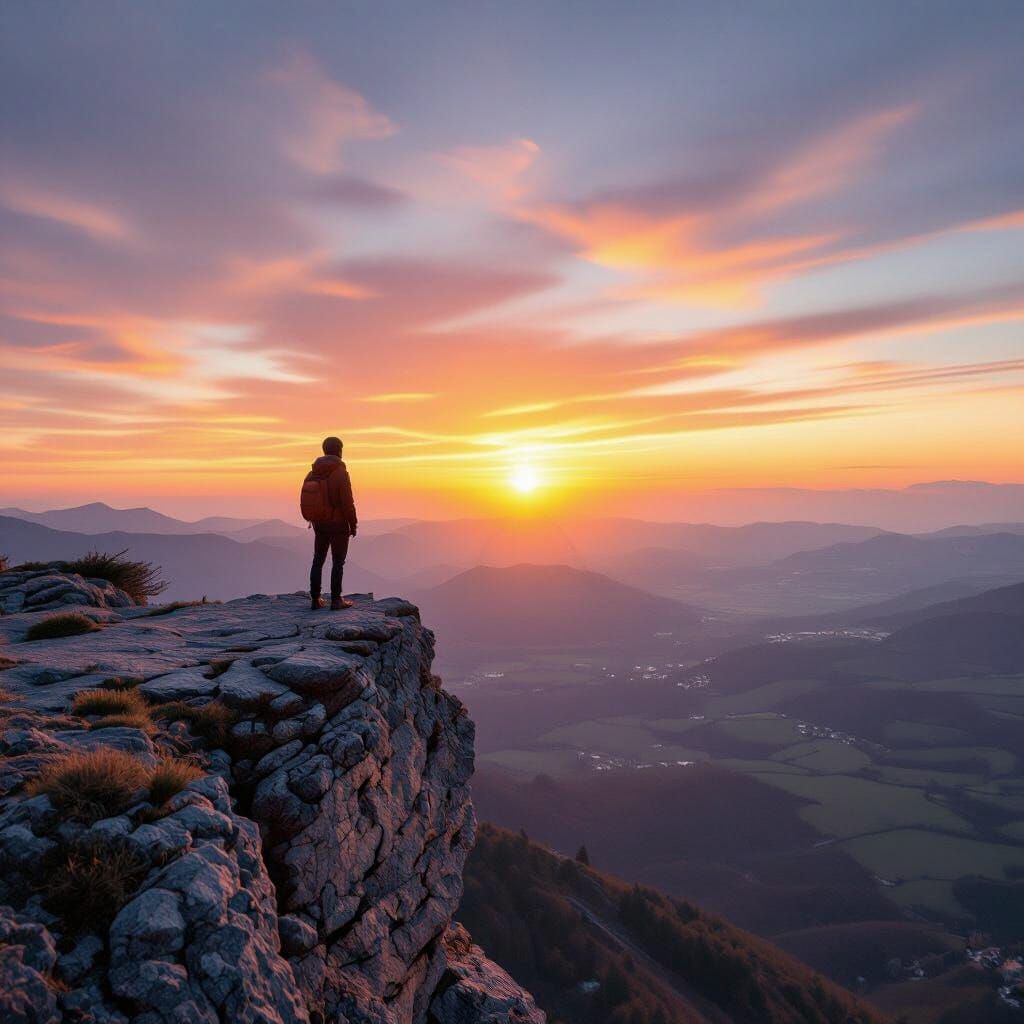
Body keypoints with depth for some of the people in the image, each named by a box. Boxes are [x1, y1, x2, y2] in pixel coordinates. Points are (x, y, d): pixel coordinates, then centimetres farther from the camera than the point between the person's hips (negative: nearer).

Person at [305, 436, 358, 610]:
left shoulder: (313, 473, 4)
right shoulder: (340, 472, -16)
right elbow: (347, 502, -18)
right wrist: (353, 525, -8)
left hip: (319, 524, 6)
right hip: (339, 524, -6)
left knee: (318, 561, 12)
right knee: (338, 562, 2)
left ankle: (315, 599, 15)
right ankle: (336, 600, 4)